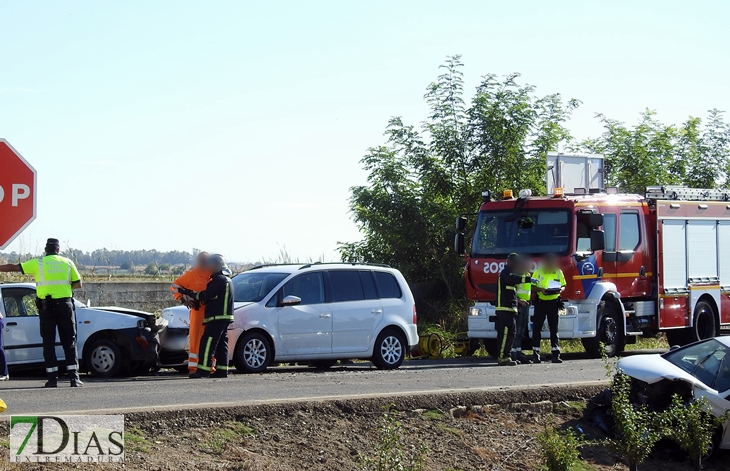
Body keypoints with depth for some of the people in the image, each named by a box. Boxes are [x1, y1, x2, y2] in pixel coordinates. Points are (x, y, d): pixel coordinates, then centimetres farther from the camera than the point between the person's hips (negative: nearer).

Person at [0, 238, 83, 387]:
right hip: (64, 304, 1)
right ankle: (74, 377, -4)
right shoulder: (67, 263, 6)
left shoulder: (38, 263, 2)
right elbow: (78, 284, 6)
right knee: (69, 341, 3)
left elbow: (14, 267, 4)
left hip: (46, 306, -1)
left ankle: (52, 378, 0)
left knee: (48, 342, 5)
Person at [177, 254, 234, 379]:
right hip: (224, 317, 11)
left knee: (207, 343, -11)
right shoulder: (227, 280, 21)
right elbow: (210, 296, 22)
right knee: (221, 345, 10)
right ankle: (222, 370, 9)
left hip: (217, 317, -11)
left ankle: (203, 370, -14)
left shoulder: (219, 280, -12)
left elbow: (204, 296, -16)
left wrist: (188, 293, -6)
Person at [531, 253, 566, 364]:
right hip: (540, 302, -2)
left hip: (554, 302, 2)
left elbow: (563, 286, 13)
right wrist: (541, 290, -20)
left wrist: (560, 290, -10)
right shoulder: (538, 272, 0)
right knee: (537, 328, -2)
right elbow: (533, 286, 0)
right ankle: (535, 354, 2)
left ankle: (556, 354, 5)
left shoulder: (559, 272, 8)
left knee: (554, 329, 3)